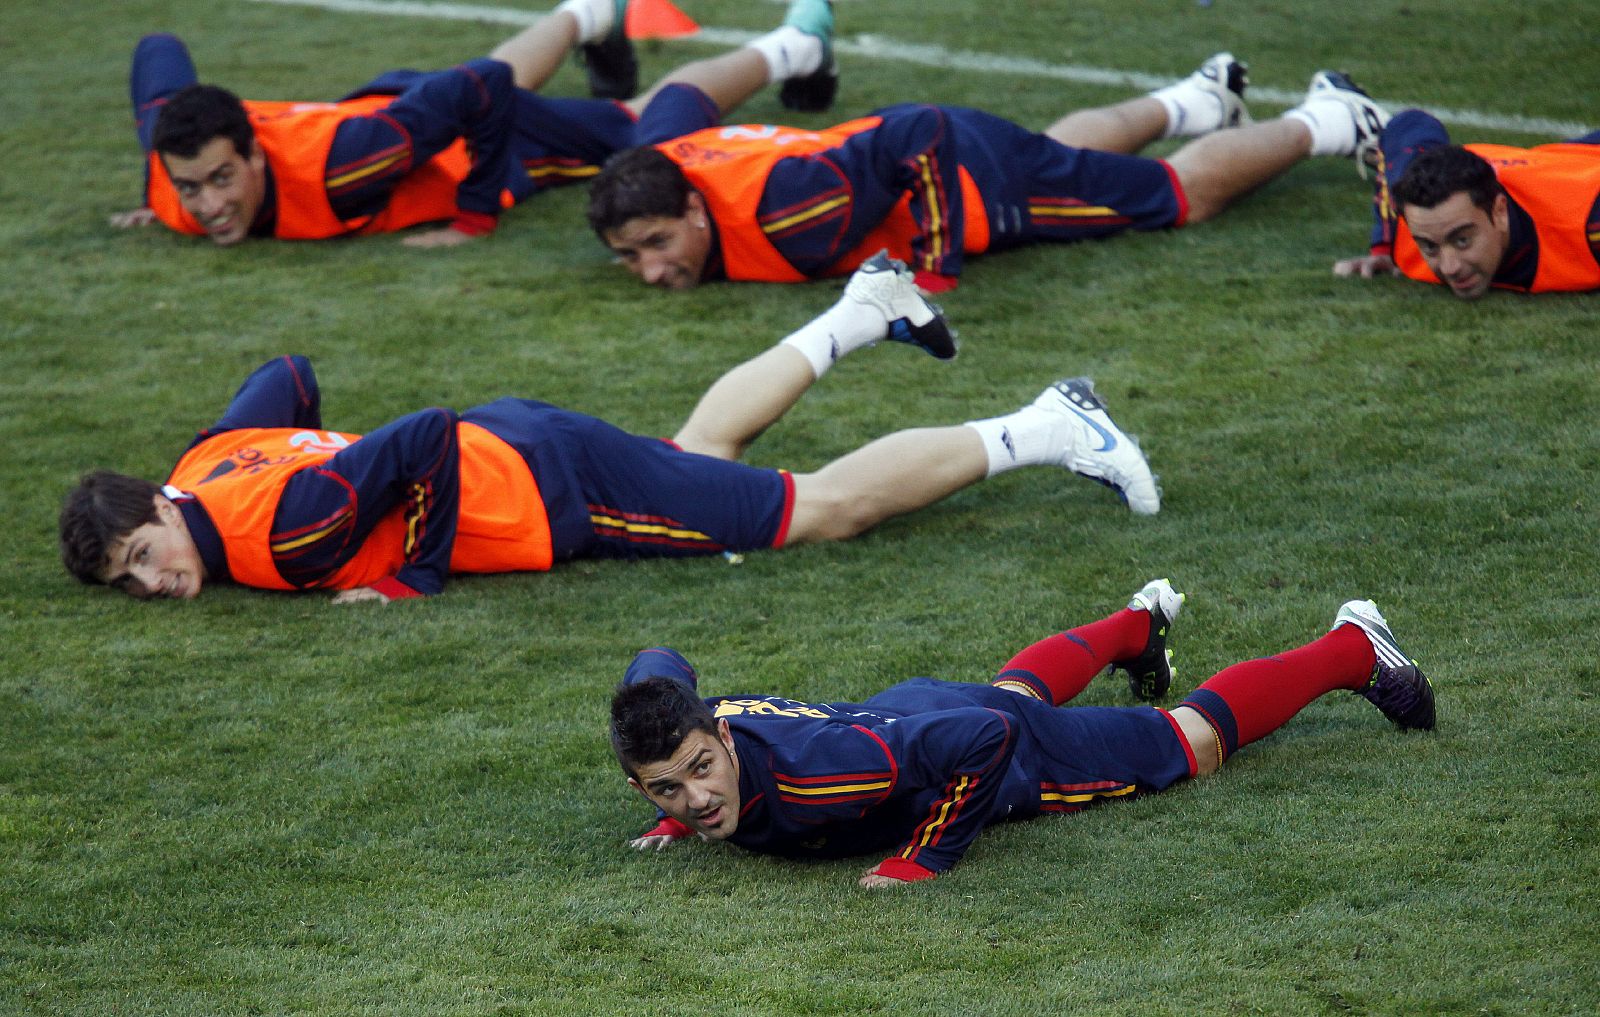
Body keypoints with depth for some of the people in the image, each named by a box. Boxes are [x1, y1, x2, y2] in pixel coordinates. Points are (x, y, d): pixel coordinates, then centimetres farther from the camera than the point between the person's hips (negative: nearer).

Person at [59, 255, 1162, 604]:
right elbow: (288, 373, 12)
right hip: (514, 443, 9)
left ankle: (1043, 429, 6)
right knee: (699, 444, 34)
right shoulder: (207, 468, -5)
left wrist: (415, 577, -25)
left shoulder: (284, 523, -30)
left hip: (551, 493, -9)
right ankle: (866, 307, 47)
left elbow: (431, 437, -33)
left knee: (822, 510, -1)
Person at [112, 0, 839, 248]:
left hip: (473, 139, -5)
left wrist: (476, 218, -34)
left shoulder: (332, 166, -47)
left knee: (648, 142, 14)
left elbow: (476, 94, -39)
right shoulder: (175, 172, -31)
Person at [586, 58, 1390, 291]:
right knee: (1062, 148, 37)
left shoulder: (784, 210, -44)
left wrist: (936, 273, -37)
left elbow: (922, 139, -39)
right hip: (890, 136, 7)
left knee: (1187, 192, 14)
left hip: (976, 181, -7)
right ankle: (1193, 101, 63)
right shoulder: (657, 171, -23)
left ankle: (1320, 123, 37)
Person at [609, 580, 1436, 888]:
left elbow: (986, 738, -43)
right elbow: (659, 664, -3)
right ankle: (1140, 623, 70)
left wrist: (923, 858, -39)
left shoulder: (803, 772, -47)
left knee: (1193, 742, 17)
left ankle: (1353, 649, 40)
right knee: (1022, 685, 40)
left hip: (1013, 758, -6)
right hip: (903, 707, 6)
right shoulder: (668, 727, -29)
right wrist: (673, 820, -7)